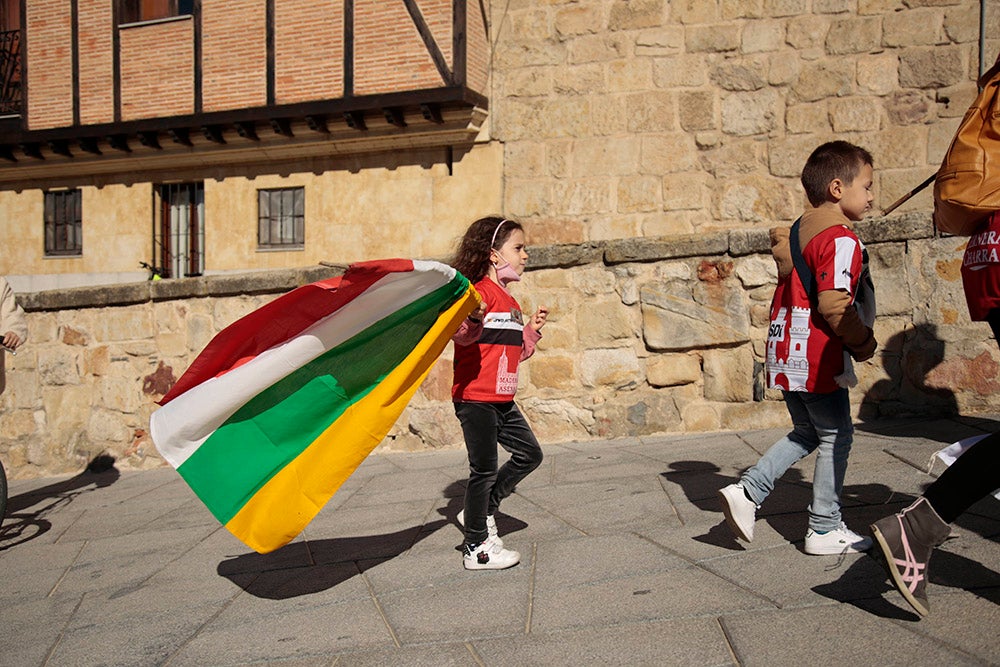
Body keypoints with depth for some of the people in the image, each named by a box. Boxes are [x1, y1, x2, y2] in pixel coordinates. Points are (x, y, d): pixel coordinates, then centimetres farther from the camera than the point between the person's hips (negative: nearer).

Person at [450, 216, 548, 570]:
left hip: (502, 400, 9)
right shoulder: (482, 292, -13)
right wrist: (473, 320, -48)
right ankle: (476, 548, 12)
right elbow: (462, 334, -29)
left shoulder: (510, 302, 17)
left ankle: (481, 510, 24)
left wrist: (532, 330, 11)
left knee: (529, 454, 13)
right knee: (484, 469, -2)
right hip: (475, 398, -9)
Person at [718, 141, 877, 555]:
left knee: (807, 432, 22)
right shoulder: (841, 240, -15)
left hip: (786, 353, 9)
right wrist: (863, 341, -9)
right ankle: (825, 529, 15)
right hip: (818, 357, -9)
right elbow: (832, 304, -22)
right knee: (836, 436, 6)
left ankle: (748, 491, 12)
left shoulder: (798, 230, 11)